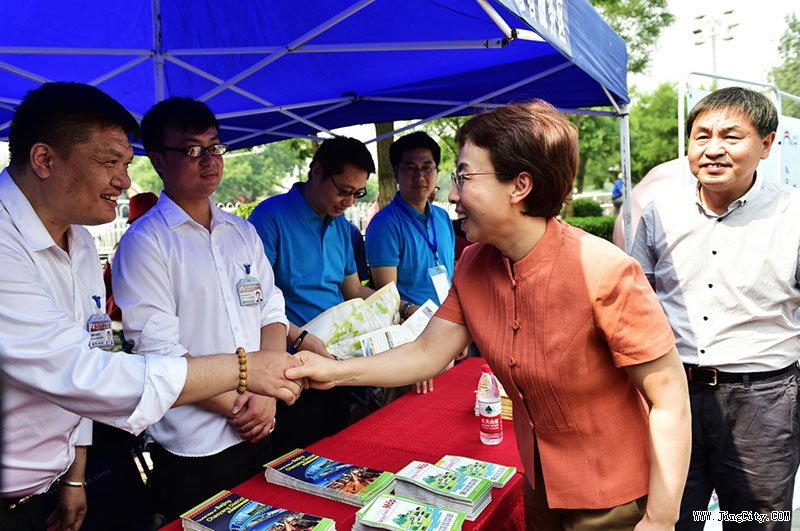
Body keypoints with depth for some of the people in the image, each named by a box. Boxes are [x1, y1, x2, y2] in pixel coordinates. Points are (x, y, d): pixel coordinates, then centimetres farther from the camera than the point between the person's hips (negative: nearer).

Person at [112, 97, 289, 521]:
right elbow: (159, 351, -16)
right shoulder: (144, 242, -10)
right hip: (192, 450, -5)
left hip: (259, 432, 6)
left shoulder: (243, 232, 8)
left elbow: (272, 312, 5)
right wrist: (238, 405, -13)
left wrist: (267, 396, -8)